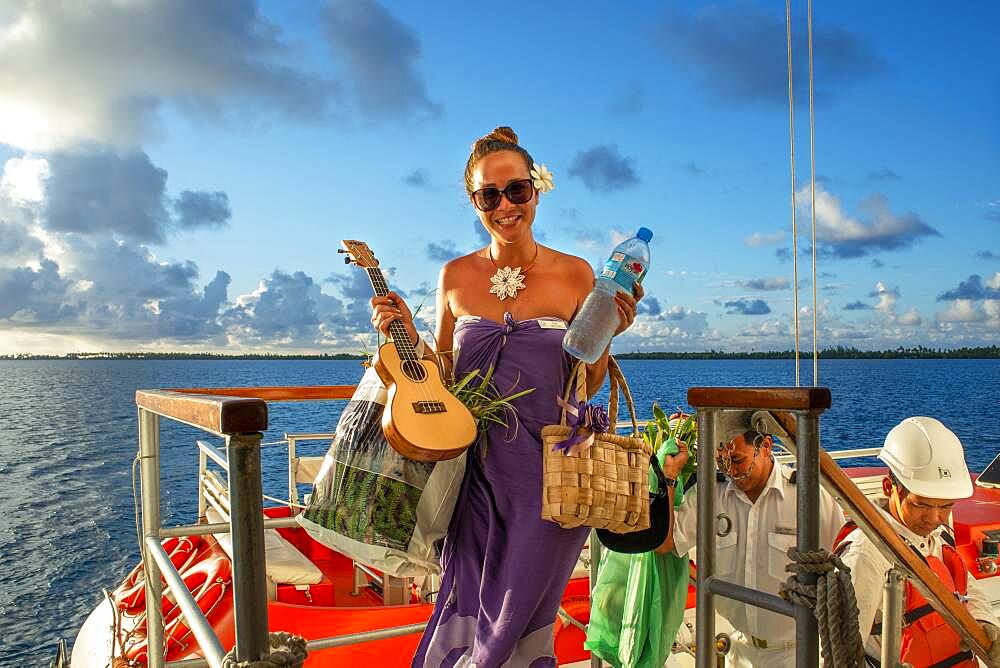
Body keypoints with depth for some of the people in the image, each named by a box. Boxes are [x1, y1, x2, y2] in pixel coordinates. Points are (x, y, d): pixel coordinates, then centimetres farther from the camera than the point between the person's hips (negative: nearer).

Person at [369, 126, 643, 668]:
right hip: (479, 468, 2)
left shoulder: (574, 275, -4)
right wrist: (407, 336, -5)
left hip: (548, 470, -1)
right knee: (469, 611, 11)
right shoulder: (456, 276, 2)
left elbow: (587, 387, 1)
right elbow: (446, 377, 10)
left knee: (518, 614, 11)